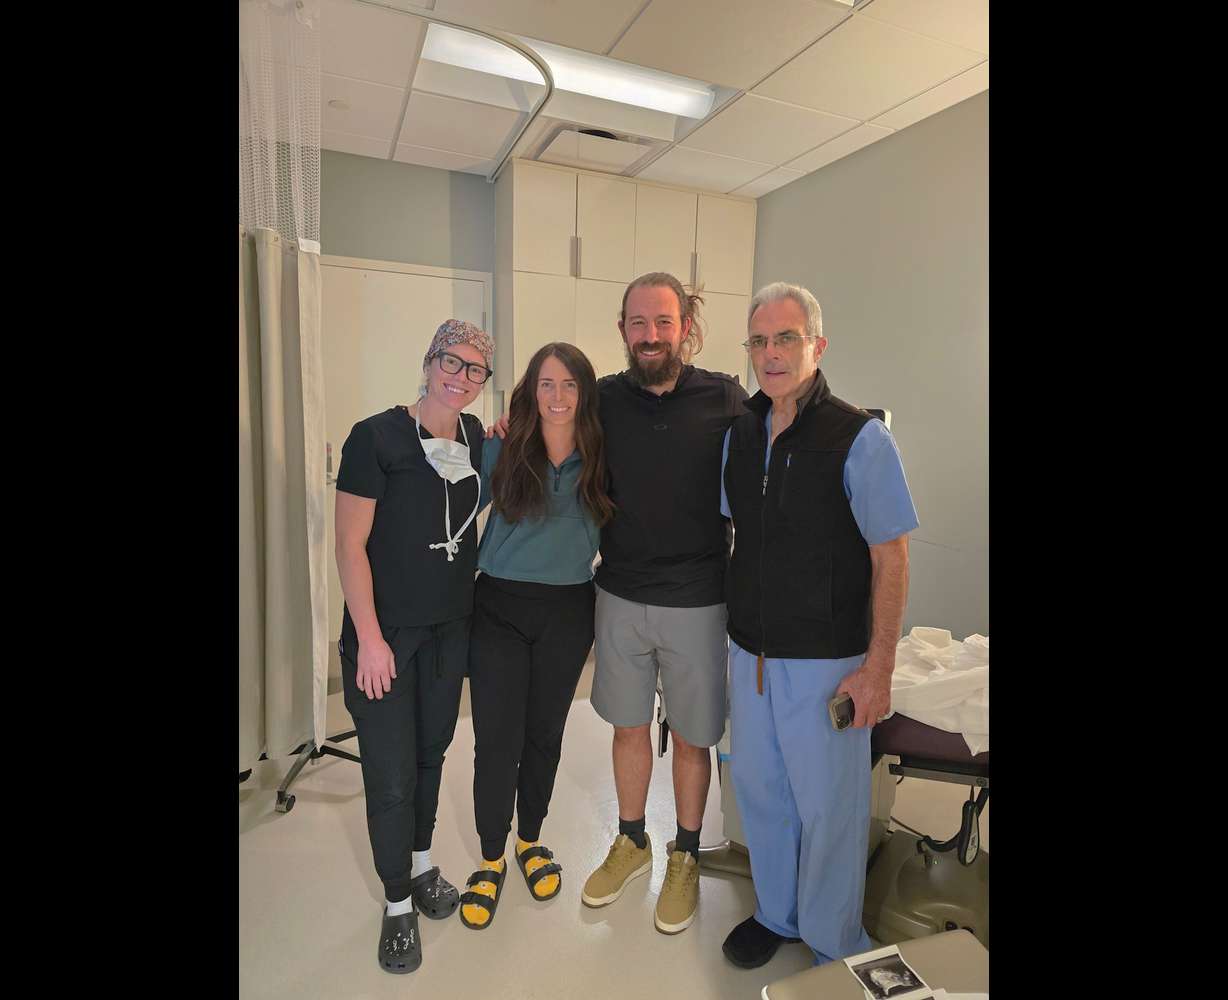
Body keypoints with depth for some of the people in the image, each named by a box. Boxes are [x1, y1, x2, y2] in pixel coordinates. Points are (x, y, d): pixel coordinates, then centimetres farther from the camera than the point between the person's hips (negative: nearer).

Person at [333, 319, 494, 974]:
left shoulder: (477, 437, 2)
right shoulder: (376, 436, -14)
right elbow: (350, 544, -14)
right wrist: (369, 637, -15)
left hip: (451, 627, 5)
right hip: (385, 631, -5)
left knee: (431, 752, 20)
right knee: (391, 773, 5)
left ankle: (422, 866, 43)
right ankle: (398, 903, 28)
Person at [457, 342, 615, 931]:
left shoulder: (600, 461, -3)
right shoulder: (500, 452, -5)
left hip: (568, 615, 2)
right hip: (499, 608, -1)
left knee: (545, 733, 16)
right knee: (496, 740, 1)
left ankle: (530, 840, 40)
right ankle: (491, 861, 26)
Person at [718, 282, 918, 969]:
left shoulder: (860, 438, -13)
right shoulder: (739, 434, 4)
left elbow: (892, 559, -12)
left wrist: (878, 668, -14)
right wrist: (739, 628, 11)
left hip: (827, 660, -5)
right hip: (751, 652, 6)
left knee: (827, 805, 10)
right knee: (760, 789, 19)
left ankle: (834, 945, 35)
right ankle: (776, 914, 44)